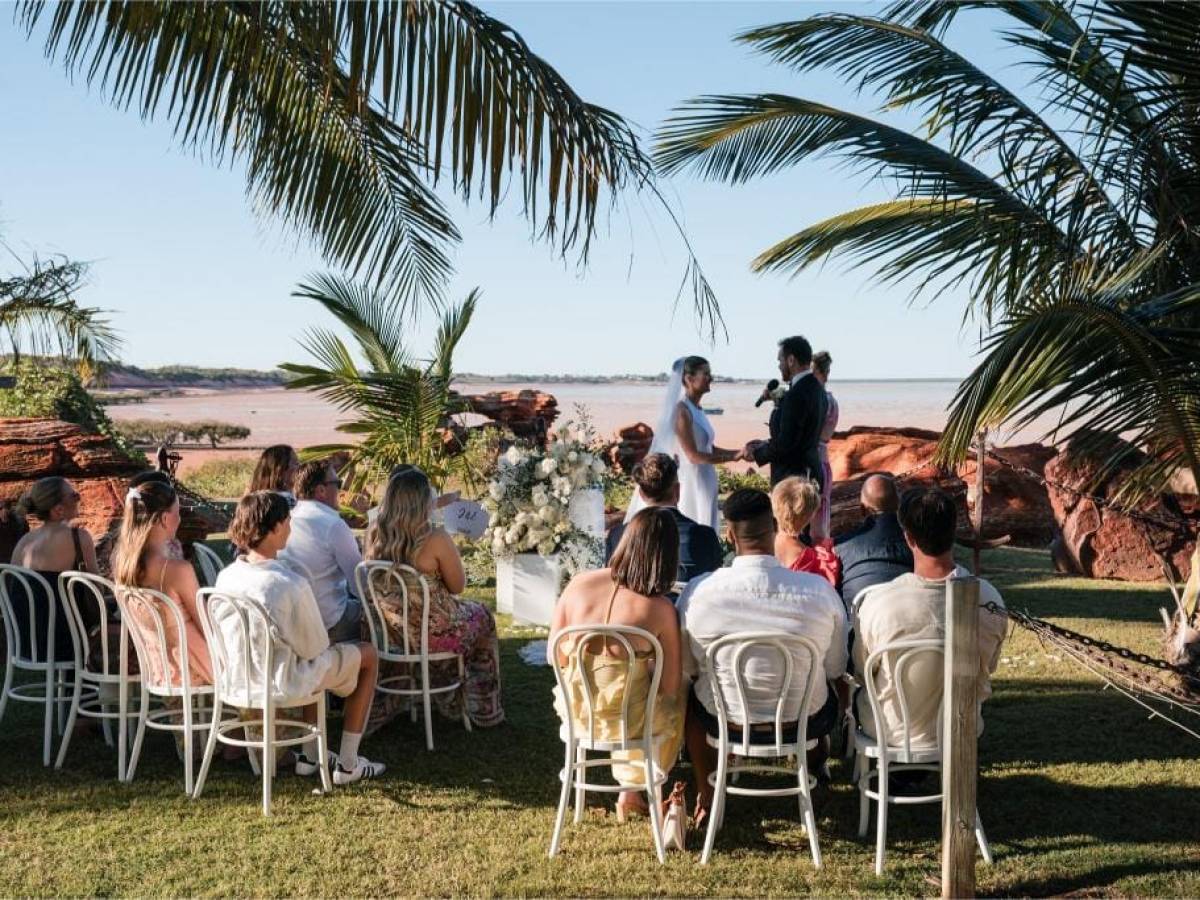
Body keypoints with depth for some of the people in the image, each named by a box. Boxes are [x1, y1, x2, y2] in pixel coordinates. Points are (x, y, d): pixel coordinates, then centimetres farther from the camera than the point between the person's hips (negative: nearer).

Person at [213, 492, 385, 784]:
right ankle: (347, 765, 17)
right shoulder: (292, 585, -26)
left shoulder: (225, 577, -7)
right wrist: (321, 643, 8)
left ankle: (310, 756, 34)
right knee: (367, 655, 14)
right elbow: (314, 648, -16)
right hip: (282, 683, -7)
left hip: (236, 679, 7)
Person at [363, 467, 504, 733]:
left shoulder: (373, 536, -8)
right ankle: (484, 711, 38)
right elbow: (458, 586, -12)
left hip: (393, 632, 6)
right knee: (482, 616, 27)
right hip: (433, 633, -5)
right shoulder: (435, 539, -25)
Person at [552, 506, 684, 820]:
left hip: (576, 710, 3)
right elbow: (669, 686, -14)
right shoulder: (661, 609, -21)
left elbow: (557, 655, -2)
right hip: (630, 719, -3)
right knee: (673, 704, 31)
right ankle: (633, 790, 39)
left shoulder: (579, 584, -12)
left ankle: (631, 790, 46)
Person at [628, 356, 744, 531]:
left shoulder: (697, 409, 11)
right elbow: (693, 456, -18)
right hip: (690, 482, -9)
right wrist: (733, 457, -16)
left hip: (704, 483, 9)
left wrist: (738, 452, 5)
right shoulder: (682, 410, -14)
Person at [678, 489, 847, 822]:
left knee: (692, 698, 36)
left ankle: (706, 795, 45)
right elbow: (836, 668, -5)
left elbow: (686, 666, -5)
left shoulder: (698, 591, -21)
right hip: (804, 722, 0)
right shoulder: (820, 591, -21)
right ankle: (814, 770, 57)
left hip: (726, 722, 0)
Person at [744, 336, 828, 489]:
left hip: (794, 478, -10)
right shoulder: (816, 388, 9)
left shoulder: (796, 396, -21)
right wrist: (765, 444, 14)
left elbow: (785, 444, -22)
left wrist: (756, 454, -6)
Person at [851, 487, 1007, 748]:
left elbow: (861, 671, -8)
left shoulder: (877, 603, -29)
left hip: (895, 734, -2)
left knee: (859, 694, 32)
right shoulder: (989, 599, -22)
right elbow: (989, 666, -2)